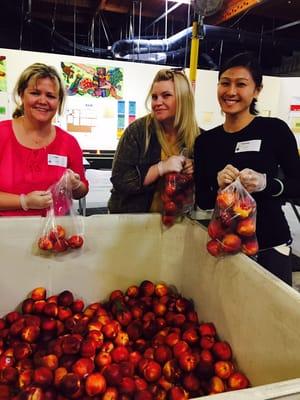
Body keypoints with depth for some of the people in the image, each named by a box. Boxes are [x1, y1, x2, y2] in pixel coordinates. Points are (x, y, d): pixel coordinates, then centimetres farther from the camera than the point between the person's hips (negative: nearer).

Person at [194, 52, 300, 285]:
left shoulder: (275, 129, -7)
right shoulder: (205, 141, 2)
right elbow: (202, 201, 4)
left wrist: (266, 183, -20)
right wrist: (218, 185, -16)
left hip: (270, 246, -2)